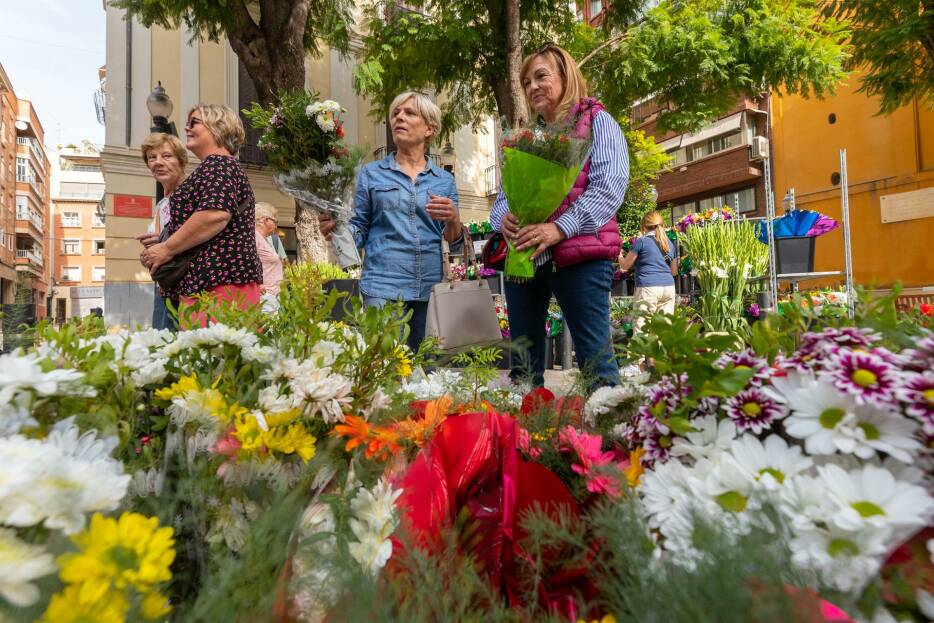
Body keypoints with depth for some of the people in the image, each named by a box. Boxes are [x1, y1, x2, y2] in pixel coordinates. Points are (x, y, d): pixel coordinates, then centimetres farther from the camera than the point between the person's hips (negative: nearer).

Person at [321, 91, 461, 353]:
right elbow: (360, 230, 8)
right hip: (382, 287, -2)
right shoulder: (371, 173, 8)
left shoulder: (444, 180, 12)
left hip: (430, 289, 2)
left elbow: (453, 243, 9)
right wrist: (336, 229, -12)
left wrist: (454, 220, -11)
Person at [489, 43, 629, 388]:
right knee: (523, 364, 9)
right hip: (521, 255, 5)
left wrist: (559, 229, -22)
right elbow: (502, 196, 17)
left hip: (579, 253, -5)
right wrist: (504, 218, -8)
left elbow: (609, 186, -8)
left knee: (595, 359, -7)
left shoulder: (597, 122, 8)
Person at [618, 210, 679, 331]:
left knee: (641, 328, -6)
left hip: (648, 287, -6)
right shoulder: (671, 244, 17)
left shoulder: (641, 241, 0)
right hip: (669, 287, 6)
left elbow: (625, 265, 7)